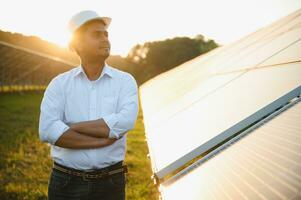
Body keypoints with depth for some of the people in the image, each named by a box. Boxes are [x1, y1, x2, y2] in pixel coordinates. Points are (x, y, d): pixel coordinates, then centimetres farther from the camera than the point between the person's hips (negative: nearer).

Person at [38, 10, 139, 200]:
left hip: (111, 183, 0)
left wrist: (70, 127, -13)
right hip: (66, 183, 0)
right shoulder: (59, 84, -1)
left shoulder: (125, 81, -1)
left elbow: (124, 122, -19)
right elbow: (47, 131, -15)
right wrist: (102, 141, -17)